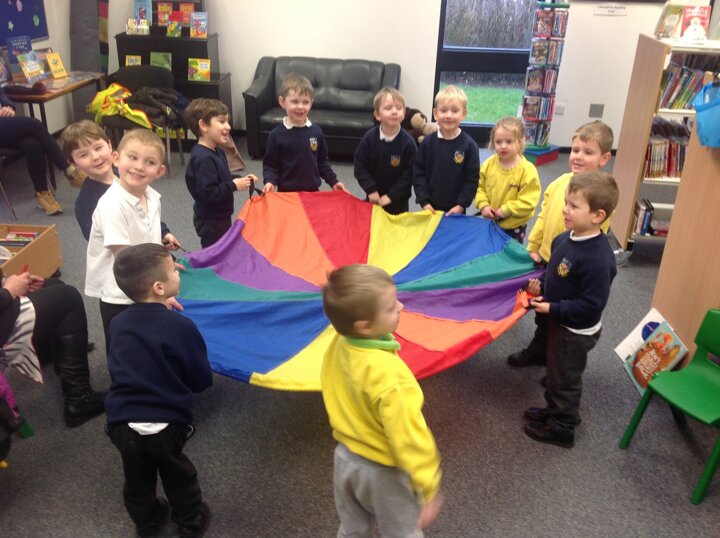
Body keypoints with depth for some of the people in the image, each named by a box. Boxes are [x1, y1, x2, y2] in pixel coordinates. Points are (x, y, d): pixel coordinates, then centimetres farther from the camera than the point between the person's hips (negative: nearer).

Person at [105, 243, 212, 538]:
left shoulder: (118, 323, -3)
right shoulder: (181, 326, -19)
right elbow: (202, 380, -11)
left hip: (122, 421, 4)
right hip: (166, 423, -3)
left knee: (137, 480, 25)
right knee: (178, 477, 22)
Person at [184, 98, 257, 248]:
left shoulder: (217, 151, 5)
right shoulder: (203, 159, -27)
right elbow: (208, 193, -32)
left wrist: (240, 180, 1)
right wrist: (234, 185, -24)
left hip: (221, 217, 10)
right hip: (210, 222, -10)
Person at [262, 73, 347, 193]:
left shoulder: (316, 132, -1)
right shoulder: (276, 135, -9)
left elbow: (323, 161, 9)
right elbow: (270, 164, -5)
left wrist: (333, 181, 4)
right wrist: (270, 182, -21)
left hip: (313, 191, 3)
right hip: (286, 192, -3)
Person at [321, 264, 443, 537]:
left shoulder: (337, 346, -15)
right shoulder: (388, 374, -38)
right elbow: (408, 437, -30)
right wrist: (429, 490, -19)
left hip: (345, 458, 6)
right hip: (382, 472, -6)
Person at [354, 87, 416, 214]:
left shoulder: (408, 142, -16)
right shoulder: (369, 138, -12)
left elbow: (409, 173, -15)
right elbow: (360, 166, -7)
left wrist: (391, 196, -17)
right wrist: (371, 190, -14)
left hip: (398, 200, -1)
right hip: (374, 197, 2)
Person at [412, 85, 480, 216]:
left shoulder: (469, 145, -9)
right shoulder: (428, 142, -3)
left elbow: (472, 178, -7)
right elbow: (418, 173, -2)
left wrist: (461, 205, -12)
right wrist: (424, 202, -9)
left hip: (456, 210, -2)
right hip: (430, 208, 2)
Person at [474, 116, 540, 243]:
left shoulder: (527, 170, -21)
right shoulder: (489, 163, -7)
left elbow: (528, 202, -22)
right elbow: (480, 187, 3)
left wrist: (505, 211, -23)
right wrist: (483, 205, -13)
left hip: (513, 227, -4)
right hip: (489, 222, 4)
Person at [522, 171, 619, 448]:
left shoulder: (598, 259, -33)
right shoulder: (565, 239, -6)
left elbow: (591, 305, -29)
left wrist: (552, 308, -25)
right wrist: (540, 283, -6)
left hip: (576, 331, -8)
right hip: (558, 321, 8)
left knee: (564, 378, 11)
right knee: (555, 371, 27)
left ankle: (561, 429, 32)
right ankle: (553, 411, 49)